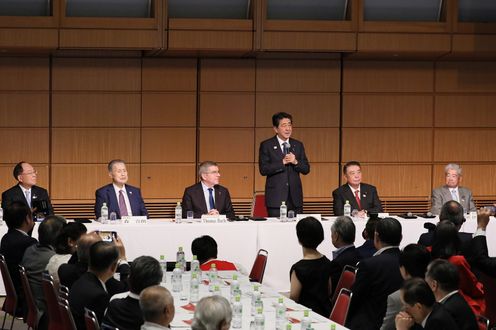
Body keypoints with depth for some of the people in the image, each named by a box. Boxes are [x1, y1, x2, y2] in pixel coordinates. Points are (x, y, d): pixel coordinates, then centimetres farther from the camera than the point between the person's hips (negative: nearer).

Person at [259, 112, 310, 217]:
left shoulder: (298, 145, 12)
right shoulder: (266, 145, 1)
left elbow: (306, 169, 9)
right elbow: (263, 169, -9)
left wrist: (295, 162, -10)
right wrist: (282, 163, -16)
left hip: (295, 197, 4)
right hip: (276, 198, -4)